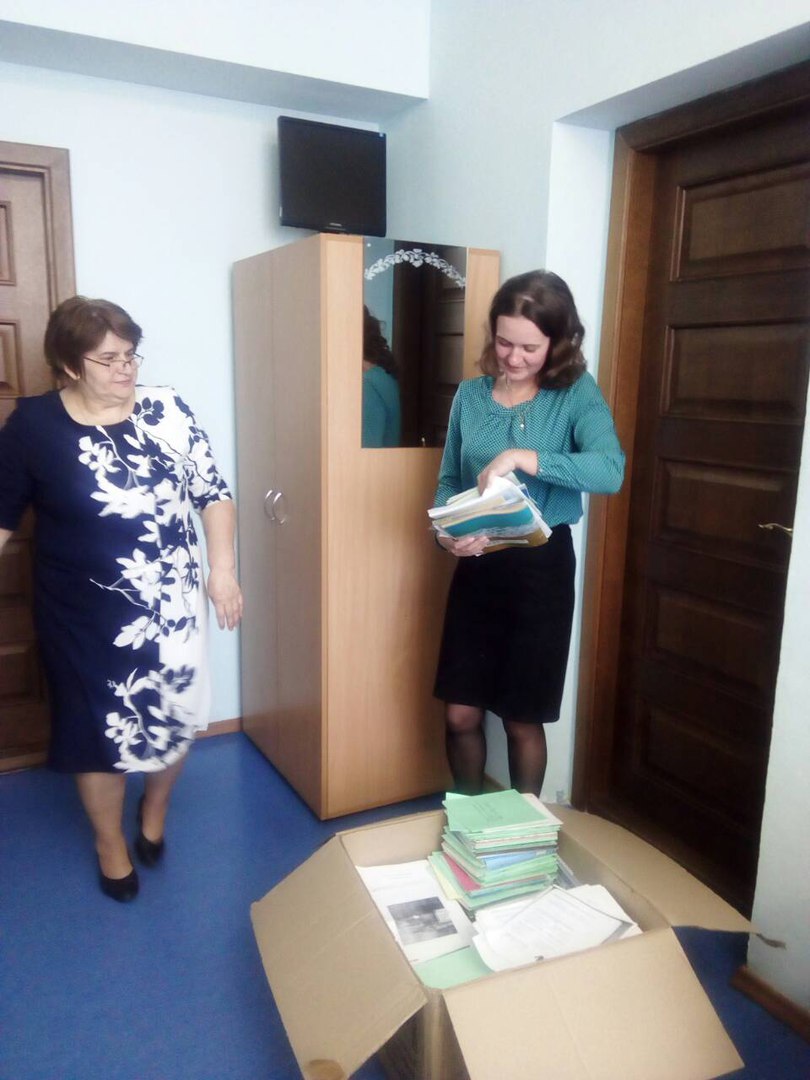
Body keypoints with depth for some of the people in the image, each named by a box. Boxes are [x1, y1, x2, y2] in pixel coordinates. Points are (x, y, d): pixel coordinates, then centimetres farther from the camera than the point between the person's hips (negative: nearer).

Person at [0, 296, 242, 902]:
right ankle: (110, 842, 38)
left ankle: (155, 811, 45)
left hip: (172, 607, 2)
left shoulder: (167, 410, -4)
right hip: (88, 619, -1)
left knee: (176, 717, 13)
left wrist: (223, 568, -6)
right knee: (100, 730, 12)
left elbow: (213, 492, 1)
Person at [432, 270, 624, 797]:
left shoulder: (577, 393, -7)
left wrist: (523, 458, -33)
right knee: (460, 714, 9)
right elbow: (448, 481, 8)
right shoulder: (470, 394, 3)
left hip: (541, 566, -3)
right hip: (477, 567, 3)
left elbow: (611, 470, -24)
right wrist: (447, 532, -12)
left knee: (522, 719, 10)